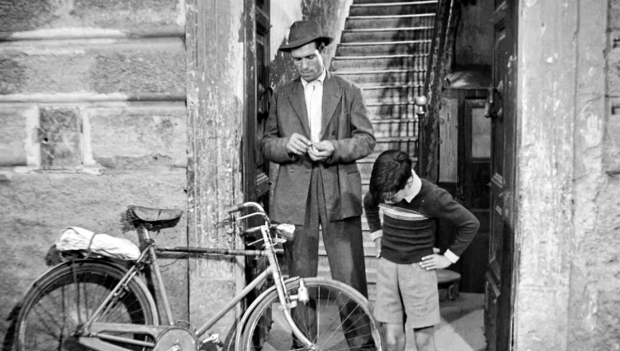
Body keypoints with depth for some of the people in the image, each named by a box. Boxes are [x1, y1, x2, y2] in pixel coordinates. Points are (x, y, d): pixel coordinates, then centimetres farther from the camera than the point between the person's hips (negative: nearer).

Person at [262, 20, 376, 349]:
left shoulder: (348, 91, 8)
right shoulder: (282, 95, 13)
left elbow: (367, 139, 4)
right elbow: (267, 144, 12)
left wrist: (335, 147, -13)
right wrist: (286, 144, -10)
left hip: (339, 193, -1)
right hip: (295, 197, 2)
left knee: (351, 278, -2)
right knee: (299, 279, 7)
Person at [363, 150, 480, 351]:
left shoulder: (433, 197, -20)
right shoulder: (381, 191, -7)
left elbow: (470, 224, -9)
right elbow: (368, 205, 19)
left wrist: (448, 258, -7)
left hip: (419, 268, -3)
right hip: (387, 266, 3)